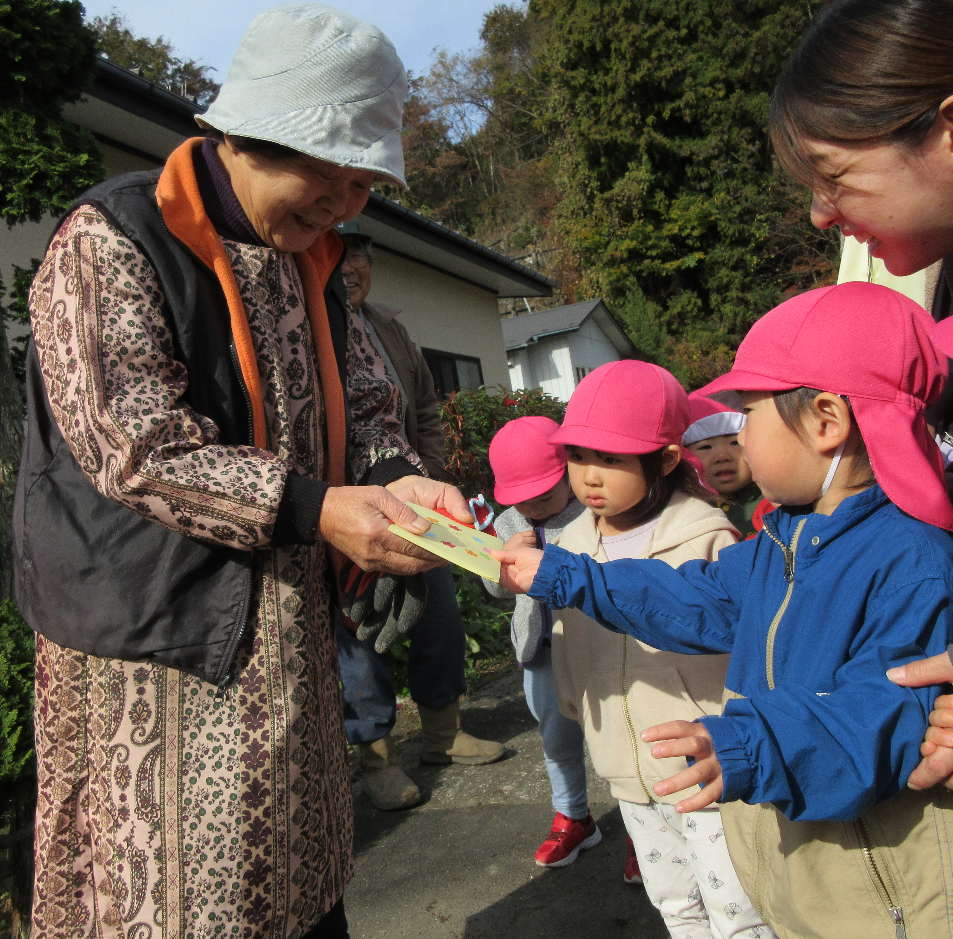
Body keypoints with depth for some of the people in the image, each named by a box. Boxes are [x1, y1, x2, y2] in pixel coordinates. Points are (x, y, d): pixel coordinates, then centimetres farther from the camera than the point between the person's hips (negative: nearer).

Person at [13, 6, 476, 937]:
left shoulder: (310, 261, 11)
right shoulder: (110, 241, -12)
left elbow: (358, 407, 12)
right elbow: (136, 449, -20)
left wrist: (396, 479, -9)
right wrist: (313, 510, -27)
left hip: (285, 627, 7)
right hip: (154, 635, -6)